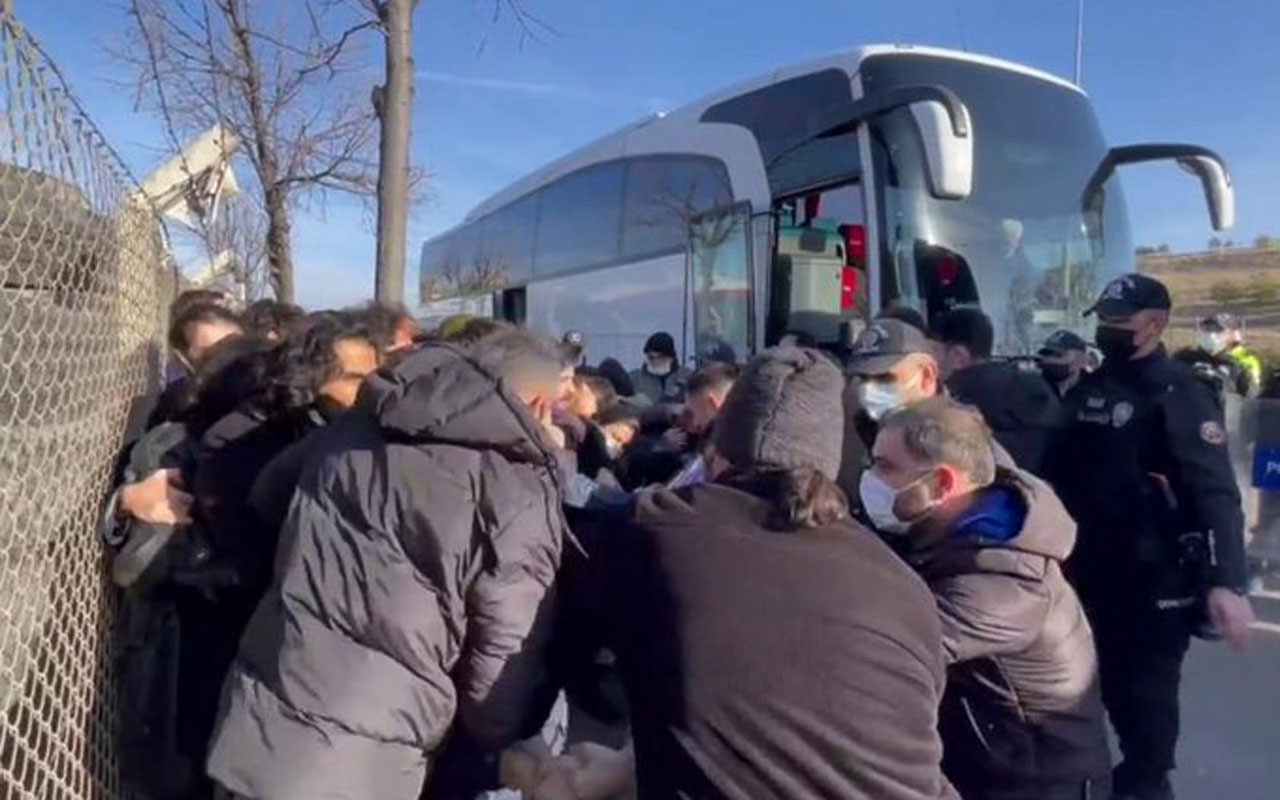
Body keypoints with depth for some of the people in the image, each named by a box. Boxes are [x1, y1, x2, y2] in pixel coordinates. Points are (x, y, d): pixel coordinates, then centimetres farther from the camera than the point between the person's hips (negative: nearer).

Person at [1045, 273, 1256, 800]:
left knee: (1148, 683, 6)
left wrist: (1225, 581, -30)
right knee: (1111, 677, 17)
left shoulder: (1180, 394, -12)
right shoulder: (1086, 391, 7)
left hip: (1157, 572, -6)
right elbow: (1057, 471, 12)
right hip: (1093, 566, 6)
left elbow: (1215, 491, -21)